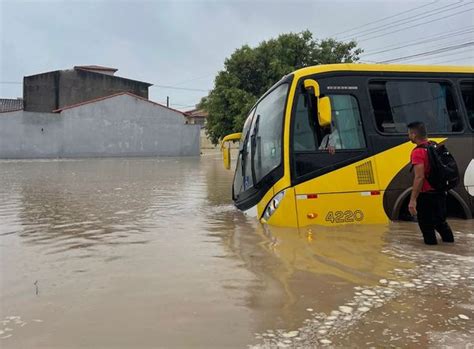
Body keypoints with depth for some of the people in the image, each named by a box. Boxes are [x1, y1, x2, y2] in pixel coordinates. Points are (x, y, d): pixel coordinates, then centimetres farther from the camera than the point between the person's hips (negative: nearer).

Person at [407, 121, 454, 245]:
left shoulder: (418, 152, -19)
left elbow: (419, 177, -26)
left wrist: (413, 200, -26)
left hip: (426, 195, -8)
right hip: (440, 192, 9)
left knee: (426, 225, 4)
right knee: (440, 221, 23)